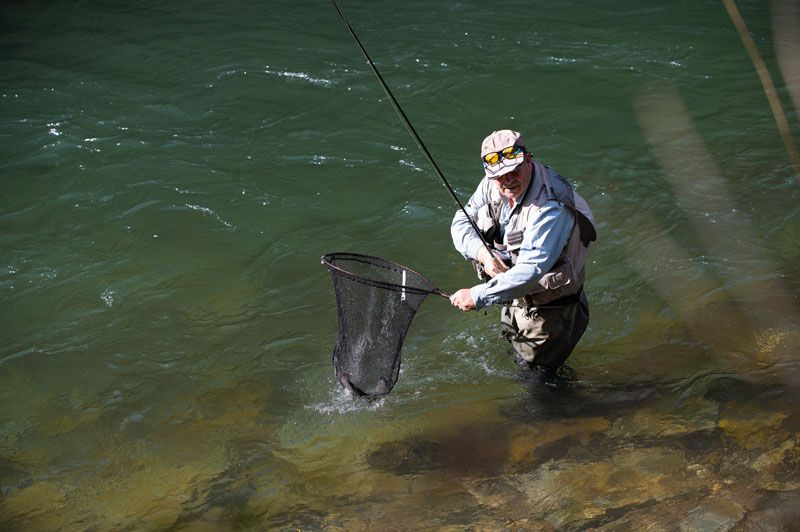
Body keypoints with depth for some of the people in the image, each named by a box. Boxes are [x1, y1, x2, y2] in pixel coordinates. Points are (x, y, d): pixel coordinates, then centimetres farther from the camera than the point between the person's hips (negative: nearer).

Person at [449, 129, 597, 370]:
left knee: (531, 367, 13)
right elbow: (461, 222, -3)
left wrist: (477, 296, -41)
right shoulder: (492, 184, -12)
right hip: (514, 295, 7)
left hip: (548, 303, -7)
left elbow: (531, 270, -41)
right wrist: (483, 253, -24)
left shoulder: (551, 207, -36)